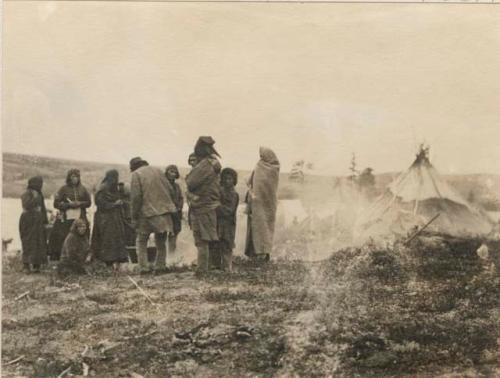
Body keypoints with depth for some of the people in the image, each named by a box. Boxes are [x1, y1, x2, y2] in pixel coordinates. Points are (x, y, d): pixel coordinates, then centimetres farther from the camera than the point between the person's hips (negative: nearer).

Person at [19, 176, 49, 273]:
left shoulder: (39, 195, 14)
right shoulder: (26, 194, -6)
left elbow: (43, 209, 18)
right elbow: (26, 205, -23)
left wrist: (45, 221, 14)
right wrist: (34, 197, -18)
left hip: (38, 222, 7)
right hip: (28, 222, -7)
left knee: (39, 243, 4)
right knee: (28, 243, -7)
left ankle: (36, 265, 7)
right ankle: (26, 265, -6)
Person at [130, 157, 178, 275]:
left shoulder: (136, 174, -3)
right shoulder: (157, 171, 11)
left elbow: (136, 197, -11)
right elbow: (170, 189, 8)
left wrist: (134, 217, -7)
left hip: (147, 213, -4)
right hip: (164, 211, 4)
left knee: (141, 241, 10)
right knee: (161, 242, 15)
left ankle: (144, 268, 1)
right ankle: (160, 267, 11)